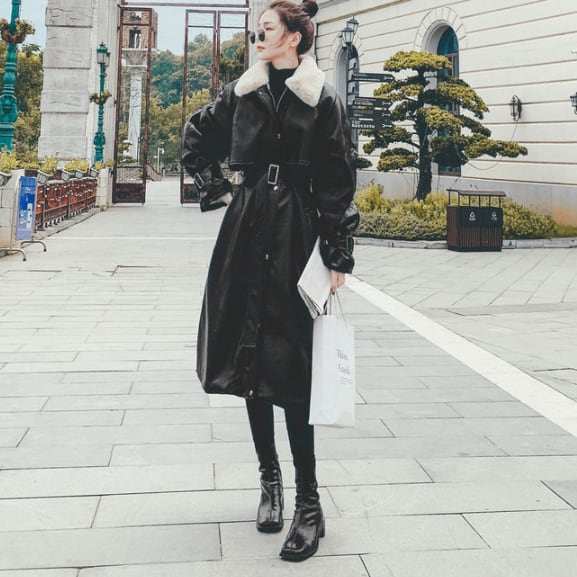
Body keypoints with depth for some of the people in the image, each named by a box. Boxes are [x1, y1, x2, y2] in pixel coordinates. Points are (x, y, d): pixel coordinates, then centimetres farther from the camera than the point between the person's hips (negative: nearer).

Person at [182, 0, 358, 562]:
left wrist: (338, 258, -8)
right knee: (248, 357, 5)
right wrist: (215, 190, 11)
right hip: (246, 229, 4)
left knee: (290, 365, -8)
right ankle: (270, 478, 20)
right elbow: (196, 138, 24)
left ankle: (308, 502, 0)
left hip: (295, 230, -4)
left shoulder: (322, 100, -2)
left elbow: (338, 184, -4)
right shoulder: (242, 91, 9)